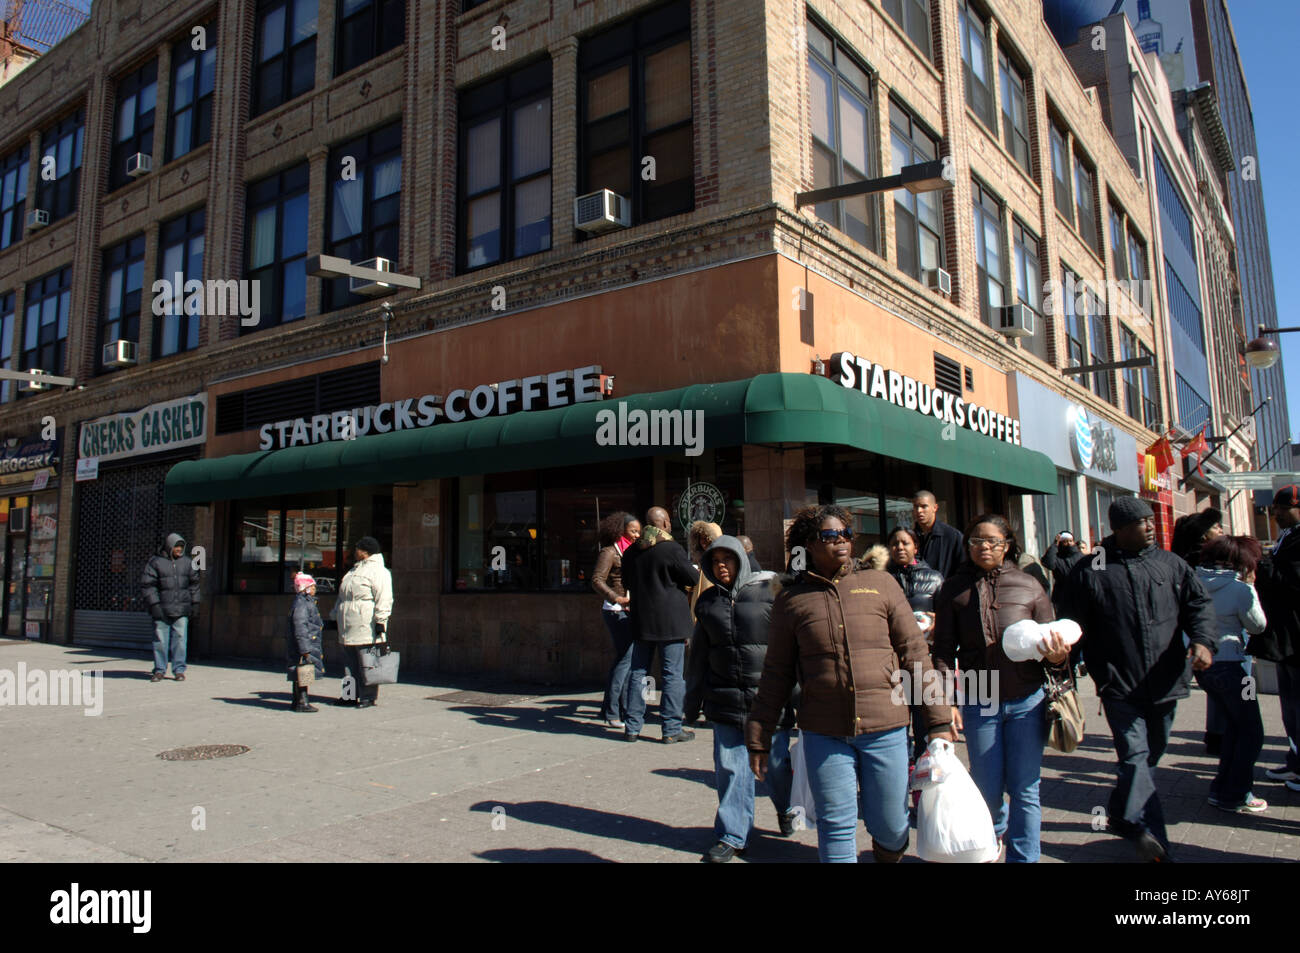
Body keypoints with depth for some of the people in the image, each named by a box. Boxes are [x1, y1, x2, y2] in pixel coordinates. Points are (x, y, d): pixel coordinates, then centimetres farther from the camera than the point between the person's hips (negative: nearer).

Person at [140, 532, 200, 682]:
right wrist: (154, 604, -10)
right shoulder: (155, 562, -1)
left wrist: (195, 603, 12)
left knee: (180, 639, 1)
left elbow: (194, 583, 18)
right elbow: (147, 585, -3)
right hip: (161, 610, -2)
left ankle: (179, 670, 8)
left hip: (181, 610, 2)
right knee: (160, 640, 2)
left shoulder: (187, 562, 11)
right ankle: (159, 670, 14)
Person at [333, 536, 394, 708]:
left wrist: (380, 621, -22)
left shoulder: (377, 571, -8)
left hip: (366, 628, -9)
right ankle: (351, 695, 20)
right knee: (350, 662, 12)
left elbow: (384, 599, -16)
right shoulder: (354, 570, 23)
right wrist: (334, 615, 28)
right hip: (349, 627, 9)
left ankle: (369, 697, 0)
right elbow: (342, 597, 30)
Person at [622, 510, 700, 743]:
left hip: (641, 621, 5)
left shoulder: (631, 552, 7)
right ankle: (672, 729, 3)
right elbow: (694, 578, -8)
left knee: (638, 673, 12)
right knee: (673, 674, 1)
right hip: (671, 622, -5)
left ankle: (632, 727, 15)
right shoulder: (672, 549, -12)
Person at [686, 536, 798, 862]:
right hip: (725, 698, 3)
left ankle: (787, 809, 40)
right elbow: (699, 655, 16)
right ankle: (732, 835, 19)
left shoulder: (769, 590, -5)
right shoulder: (708, 601, 9)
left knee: (776, 762, 10)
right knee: (729, 767, 4)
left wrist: (796, 693, -4)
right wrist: (693, 702, 17)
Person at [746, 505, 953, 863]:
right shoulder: (790, 600, 3)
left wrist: (938, 718, 2)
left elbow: (915, 653, 5)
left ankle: (888, 855, 41)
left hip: (886, 729, 1)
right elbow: (776, 673, 7)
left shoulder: (881, 584, 4)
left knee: (890, 827, 10)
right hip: (824, 734, 0)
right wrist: (759, 738, 7)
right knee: (836, 828, 4)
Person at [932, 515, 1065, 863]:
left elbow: (1052, 639, 8)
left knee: (1025, 791, 5)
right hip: (978, 704, 0)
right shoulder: (954, 589, 0)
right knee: (987, 793, 11)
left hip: (1026, 702, 0)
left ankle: (1023, 857, 24)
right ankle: (997, 827, 44)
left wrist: (1057, 654, -15)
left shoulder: (1028, 585, 0)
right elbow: (943, 651, 2)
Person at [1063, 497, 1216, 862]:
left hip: (1163, 683, 5)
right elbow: (1076, 626, 0)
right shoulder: (1090, 571, -4)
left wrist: (1202, 640, -13)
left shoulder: (1170, 564, 7)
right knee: (1135, 755, -10)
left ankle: (1121, 815, 34)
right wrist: (1100, 673, -1)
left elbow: (1199, 603, 6)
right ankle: (1149, 832, -6)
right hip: (1120, 686, -5)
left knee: (1151, 752, 16)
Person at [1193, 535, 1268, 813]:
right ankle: (1235, 796, 12)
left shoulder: (1196, 582, 3)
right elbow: (1258, 626, -1)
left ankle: (1222, 788, 28)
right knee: (1251, 732, 9)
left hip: (1201, 663, 7)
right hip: (1228, 665, -7)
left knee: (1234, 724, 23)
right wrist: (1251, 587, 3)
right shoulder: (1240, 590, -14)